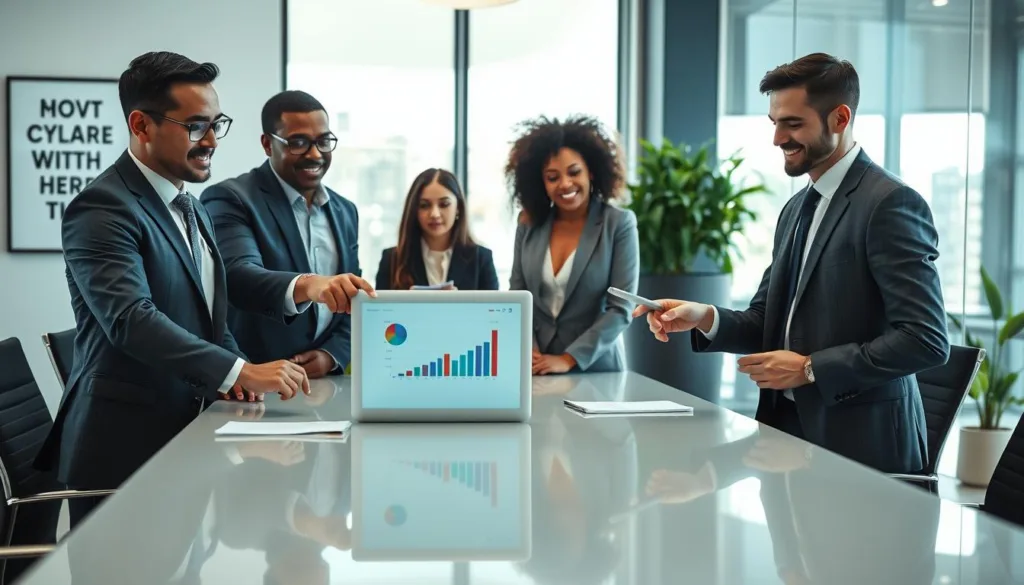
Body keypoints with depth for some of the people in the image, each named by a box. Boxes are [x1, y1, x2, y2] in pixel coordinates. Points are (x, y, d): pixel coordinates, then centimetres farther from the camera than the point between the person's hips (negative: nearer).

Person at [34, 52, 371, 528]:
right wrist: (242, 371, -32)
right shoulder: (102, 209, -14)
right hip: (124, 447, -8)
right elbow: (131, 318, -27)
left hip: (189, 436, 8)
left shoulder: (192, 210, 16)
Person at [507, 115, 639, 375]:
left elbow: (621, 309, -11)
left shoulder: (619, 224, -8)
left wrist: (568, 360, -17)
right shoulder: (530, 224, 2)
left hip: (596, 369, -2)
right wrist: (528, 352, -10)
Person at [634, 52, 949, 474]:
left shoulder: (891, 203, -12)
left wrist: (810, 369, -16)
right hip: (788, 425, 7)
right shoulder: (797, 208, 14)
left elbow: (926, 339, -18)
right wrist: (705, 318, -4)